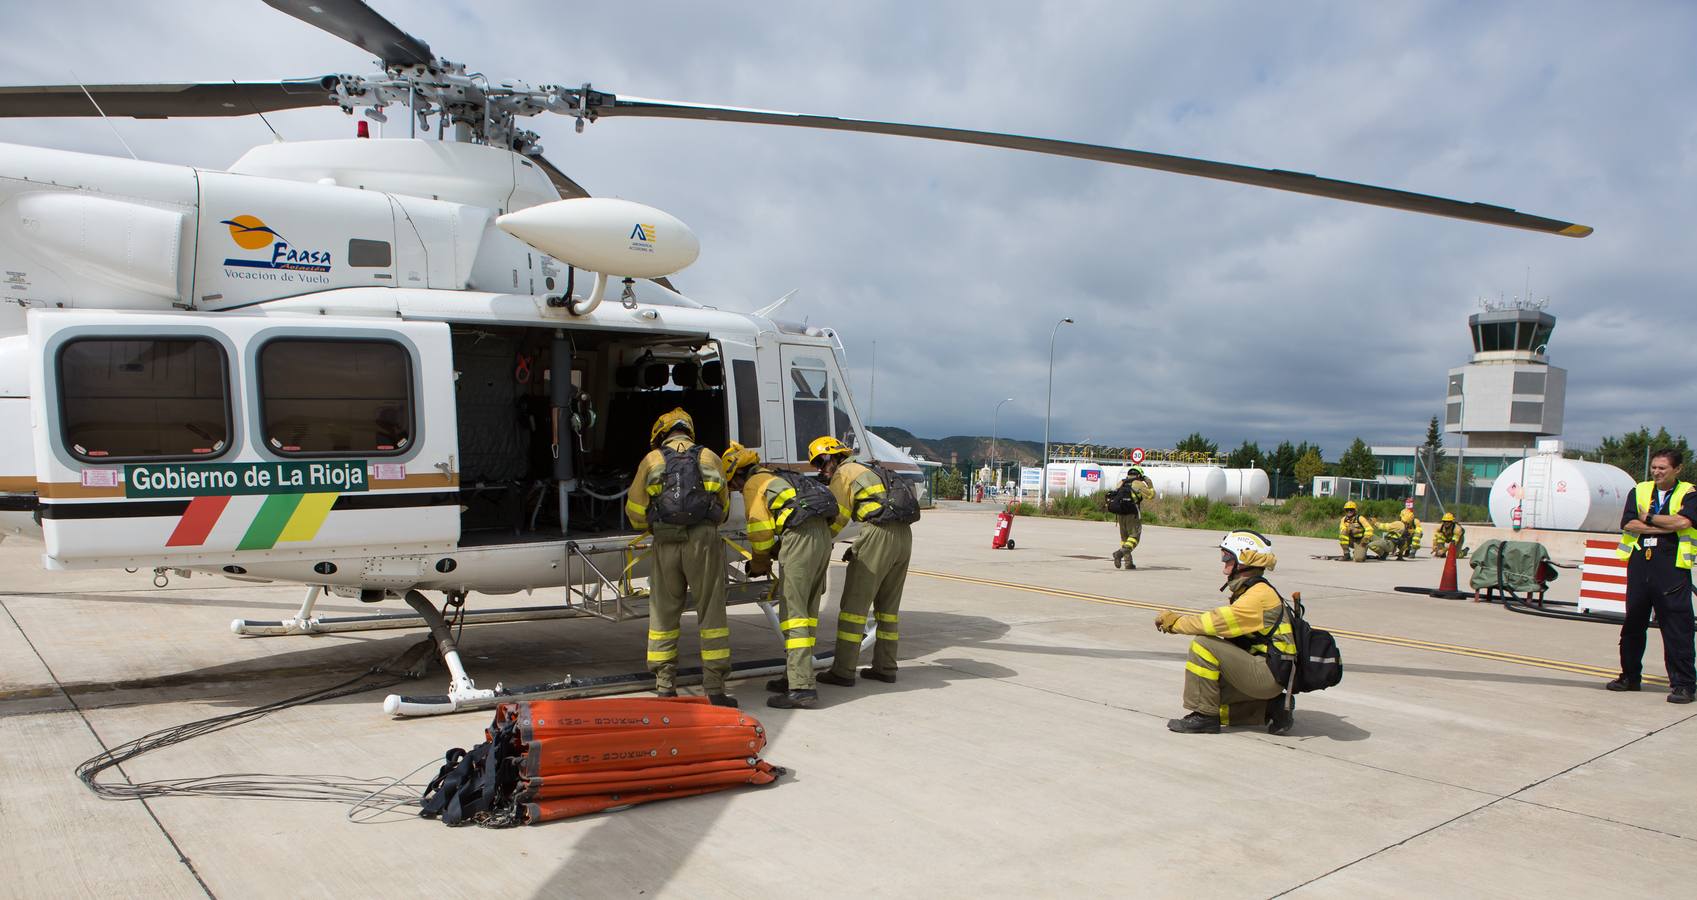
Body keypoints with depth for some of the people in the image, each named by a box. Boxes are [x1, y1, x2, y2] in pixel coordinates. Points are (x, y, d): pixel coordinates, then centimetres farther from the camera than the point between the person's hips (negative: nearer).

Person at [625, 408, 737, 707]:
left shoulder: (651, 460, 11)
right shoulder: (710, 458, 13)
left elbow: (635, 512, 13)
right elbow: (723, 509, 19)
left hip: (666, 544, 1)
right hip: (704, 540, 0)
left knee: (663, 613, 11)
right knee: (711, 613, 4)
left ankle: (664, 687, 14)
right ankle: (715, 688, 2)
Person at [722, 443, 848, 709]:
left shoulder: (753, 484, 7)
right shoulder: (777, 478, 32)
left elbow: (760, 529, -3)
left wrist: (759, 564, 13)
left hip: (800, 535, -9)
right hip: (823, 534, 9)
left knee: (794, 613, -10)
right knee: (807, 612, 14)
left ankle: (802, 688, -17)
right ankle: (794, 675, 23)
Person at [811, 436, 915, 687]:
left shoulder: (843, 473, 5)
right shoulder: (866, 470, 30)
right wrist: (859, 548, 22)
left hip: (879, 532, -9)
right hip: (904, 534, 9)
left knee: (855, 603, -4)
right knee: (888, 604, 16)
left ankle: (842, 671, -4)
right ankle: (885, 667, 21)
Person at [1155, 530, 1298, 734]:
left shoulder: (1259, 595, -19)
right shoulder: (1248, 591, 15)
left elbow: (1218, 622, -24)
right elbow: (1223, 622, 10)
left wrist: (1174, 621, -13)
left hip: (1269, 674, -10)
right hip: (1262, 673, 10)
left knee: (1203, 644, -21)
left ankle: (1204, 717, -14)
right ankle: (1270, 707, 12)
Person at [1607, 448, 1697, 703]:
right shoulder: (1640, 491, 11)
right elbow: (1628, 524, -2)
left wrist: (1649, 518, -6)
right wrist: (1665, 527, -10)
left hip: (1672, 566, -4)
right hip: (1639, 563, 4)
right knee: (1633, 623, 10)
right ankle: (1630, 677, 21)